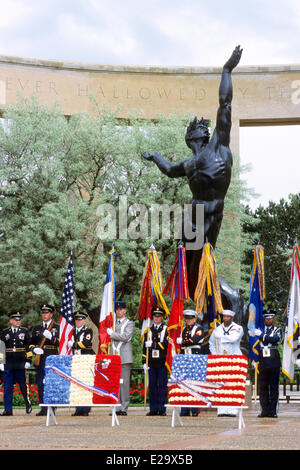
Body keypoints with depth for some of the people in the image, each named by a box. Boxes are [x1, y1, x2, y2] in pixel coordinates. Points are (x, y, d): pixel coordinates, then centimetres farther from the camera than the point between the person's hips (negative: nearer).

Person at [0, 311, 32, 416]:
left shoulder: (24, 331, 7)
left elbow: (29, 347, 6)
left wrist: (28, 360, -1)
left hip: (20, 365, -1)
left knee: (23, 386, 4)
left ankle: (28, 404, 23)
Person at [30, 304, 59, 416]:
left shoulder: (57, 327, 6)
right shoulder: (36, 328, 18)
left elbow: (60, 343, -4)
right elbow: (31, 343, 18)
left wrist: (51, 337, -21)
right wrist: (34, 349, -4)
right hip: (40, 360, 4)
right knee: (41, 384, 2)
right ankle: (43, 409, 6)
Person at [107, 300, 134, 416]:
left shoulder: (130, 323, 4)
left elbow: (125, 337, -11)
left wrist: (111, 333, -8)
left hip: (125, 358, -4)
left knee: (124, 382, -6)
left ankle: (124, 408, -5)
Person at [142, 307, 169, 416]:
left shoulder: (166, 330, 3)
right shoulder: (149, 330, 15)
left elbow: (167, 344, -11)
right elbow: (145, 347, 13)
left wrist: (153, 344, -15)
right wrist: (145, 362, 6)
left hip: (162, 362, -3)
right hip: (152, 363, 3)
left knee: (162, 386, -3)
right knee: (152, 386, 4)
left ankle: (162, 409, 0)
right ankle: (153, 409, 8)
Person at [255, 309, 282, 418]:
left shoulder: (277, 330, 6)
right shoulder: (258, 330, 14)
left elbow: (275, 339, -15)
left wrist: (261, 335, -14)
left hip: (274, 361, -2)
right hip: (262, 362, 2)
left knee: (274, 387, -2)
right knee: (262, 387, 1)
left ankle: (273, 411, 0)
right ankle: (264, 410, 6)